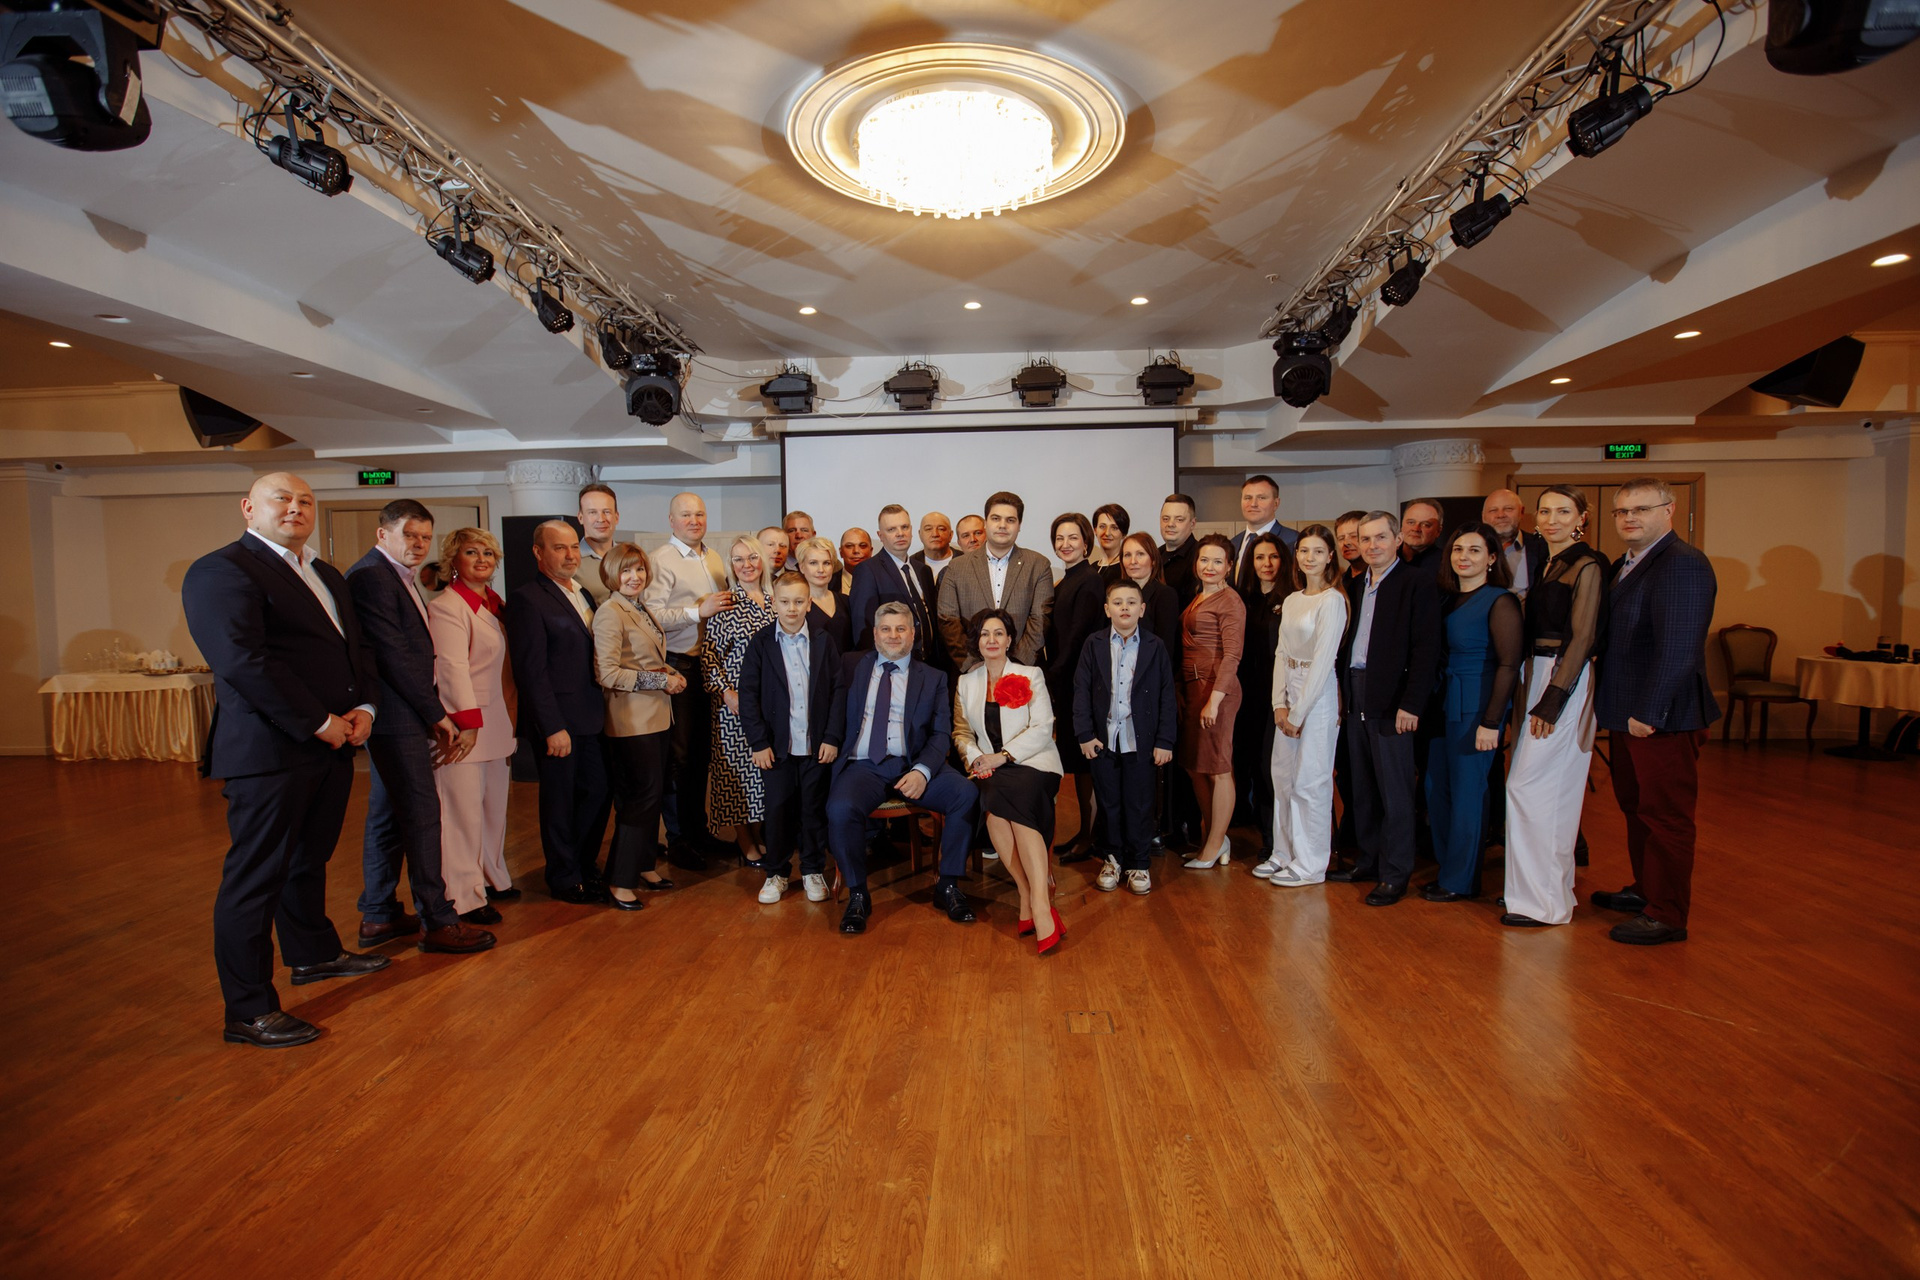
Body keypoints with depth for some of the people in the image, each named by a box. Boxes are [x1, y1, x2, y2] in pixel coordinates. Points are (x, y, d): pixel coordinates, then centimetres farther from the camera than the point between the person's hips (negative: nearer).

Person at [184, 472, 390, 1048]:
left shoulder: (327, 574, 17)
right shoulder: (221, 570, -10)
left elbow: (356, 646, 17)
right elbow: (242, 661, -21)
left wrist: (364, 708, -1)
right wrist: (319, 723, -18)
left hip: (332, 745, 9)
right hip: (269, 752, -8)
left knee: (310, 860, 23)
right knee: (256, 877, 1)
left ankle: (313, 953, 41)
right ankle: (249, 1012, 12)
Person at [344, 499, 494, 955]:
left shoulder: (397, 577, 18)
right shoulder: (371, 576, -13)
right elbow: (394, 655, -18)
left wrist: (431, 715, 9)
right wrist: (436, 714, -13)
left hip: (399, 716, 10)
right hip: (396, 716, -10)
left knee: (388, 814, 15)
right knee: (422, 814, -6)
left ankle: (378, 916, 26)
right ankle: (437, 922, 2)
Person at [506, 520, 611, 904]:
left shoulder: (584, 595, 14)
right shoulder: (527, 599, -11)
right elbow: (531, 670, -16)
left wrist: (601, 710, 9)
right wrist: (553, 727, -18)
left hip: (591, 718, 7)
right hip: (558, 723, -7)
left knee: (597, 792, 14)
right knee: (560, 800, 8)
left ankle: (584, 865, 34)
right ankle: (564, 879, 25)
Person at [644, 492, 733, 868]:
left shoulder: (714, 558, 15)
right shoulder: (659, 560, -10)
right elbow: (651, 617, -20)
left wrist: (728, 607, 5)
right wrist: (698, 611, -23)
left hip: (712, 665, 7)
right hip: (678, 666, -7)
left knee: (702, 752, 15)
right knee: (678, 755, 2)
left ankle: (699, 829, 28)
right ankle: (677, 839, 15)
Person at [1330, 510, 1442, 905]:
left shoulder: (1418, 584, -5)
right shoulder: (1355, 588, 15)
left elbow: (1426, 648, -12)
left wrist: (1411, 704, -16)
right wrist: (1343, 691, 3)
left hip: (1391, 702, -6)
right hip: (1356, 699, 6)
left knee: (1394, 791, 1)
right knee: (1362, 788, 13)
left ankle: (1395, 874, 11)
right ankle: (1368, 861, 25)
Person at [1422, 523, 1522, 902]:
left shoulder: (1499, 602, -10)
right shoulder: (1446, 598, 11)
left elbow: (1509, 666, -13)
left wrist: (1491, 722, -17)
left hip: (1475, 706, -7)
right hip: (1442, 702, 7)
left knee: (1466, 792, 2)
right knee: (1436, 789, 11)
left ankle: (1461, 881, 15)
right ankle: (1447, 867, 26)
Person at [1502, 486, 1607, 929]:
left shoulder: (1586, 566, -10)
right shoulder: (1544, 565, 15)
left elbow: (1582, 638, -14)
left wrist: (1552, 700, -17)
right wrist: (1530, 689, 9)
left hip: (1566, 682, -8)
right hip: (1536, 675, 8)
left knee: (1529, 785, -8)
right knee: (1554, 788, 13)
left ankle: (1542, 900, 2)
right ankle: (1555, 887, 23)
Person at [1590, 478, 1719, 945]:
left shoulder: (1682, 565, -17)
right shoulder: (1626, 565, 14)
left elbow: (1678, 648, -25)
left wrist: (1648, 712, -25)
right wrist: (1620, 709, 10)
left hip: (1662, 718, -10)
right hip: (1629, 713, 10)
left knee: (1665, 815, 2)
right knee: (1635, 806, 20)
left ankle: (1667, 916, 14)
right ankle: (1645, 891, 36)